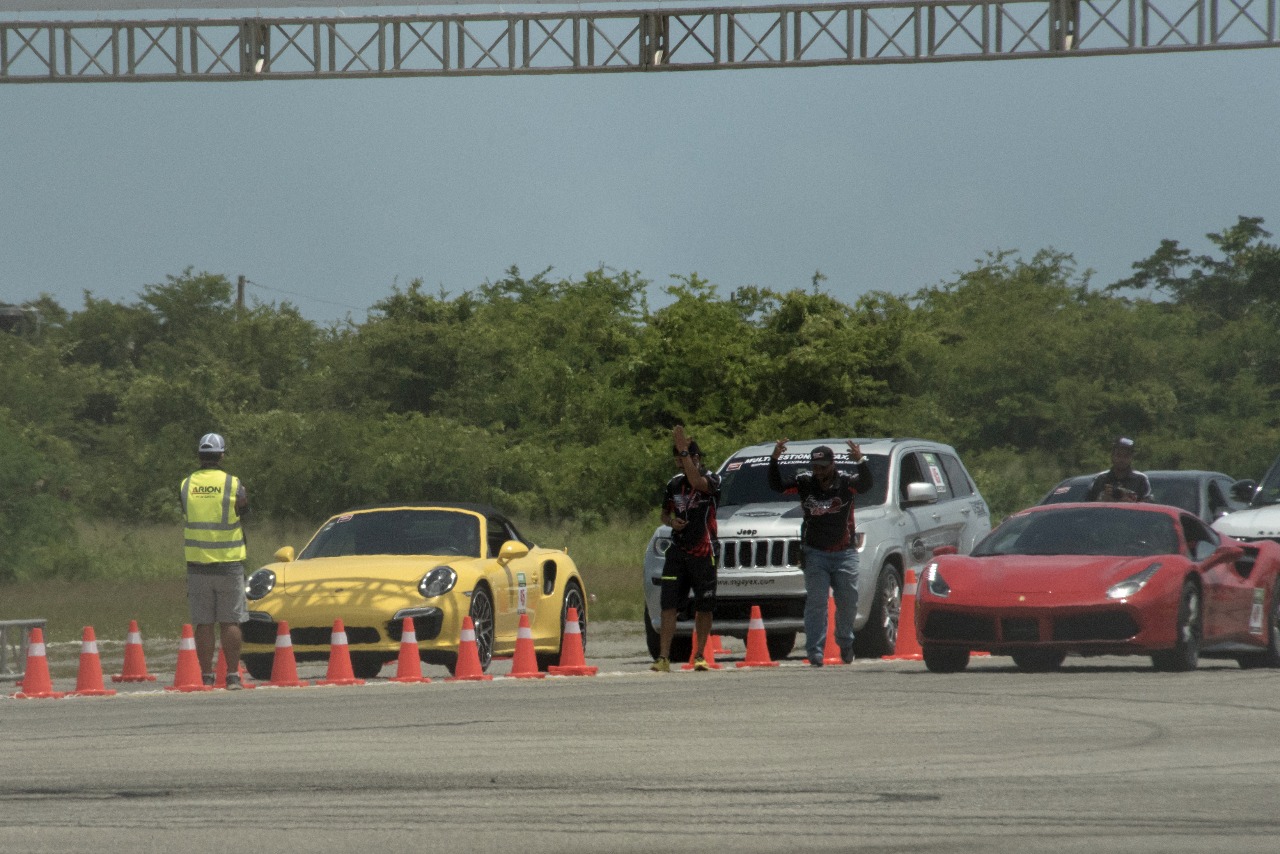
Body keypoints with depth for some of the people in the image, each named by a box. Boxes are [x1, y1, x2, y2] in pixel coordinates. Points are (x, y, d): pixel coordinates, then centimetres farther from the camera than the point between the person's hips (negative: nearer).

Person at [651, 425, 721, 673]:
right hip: (677, 551, 3)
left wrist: (684, 450, -27)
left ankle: (700, 656, 14)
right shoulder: (674, 484, 11)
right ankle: (664, 657, -12)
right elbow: (665, 513, 23)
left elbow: (697, 482, -28)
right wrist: (671, 521, -1)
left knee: (704, 607, 4)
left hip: (703, 553, -3)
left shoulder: (711, 479, -4)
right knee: (669, 605, -7)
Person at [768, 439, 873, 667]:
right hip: (815, 554, 0)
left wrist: (860, 462, -39)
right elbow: (776, 485, -7)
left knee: (848, 602, 7)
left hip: (844, 553, 0)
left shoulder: (845, 482, -5)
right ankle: (815, 654, -9)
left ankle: (845, 643, 31)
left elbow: (867, 484, -22)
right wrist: (774, 460, -22)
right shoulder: (805, 482, -1)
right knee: (815, 603, -6)